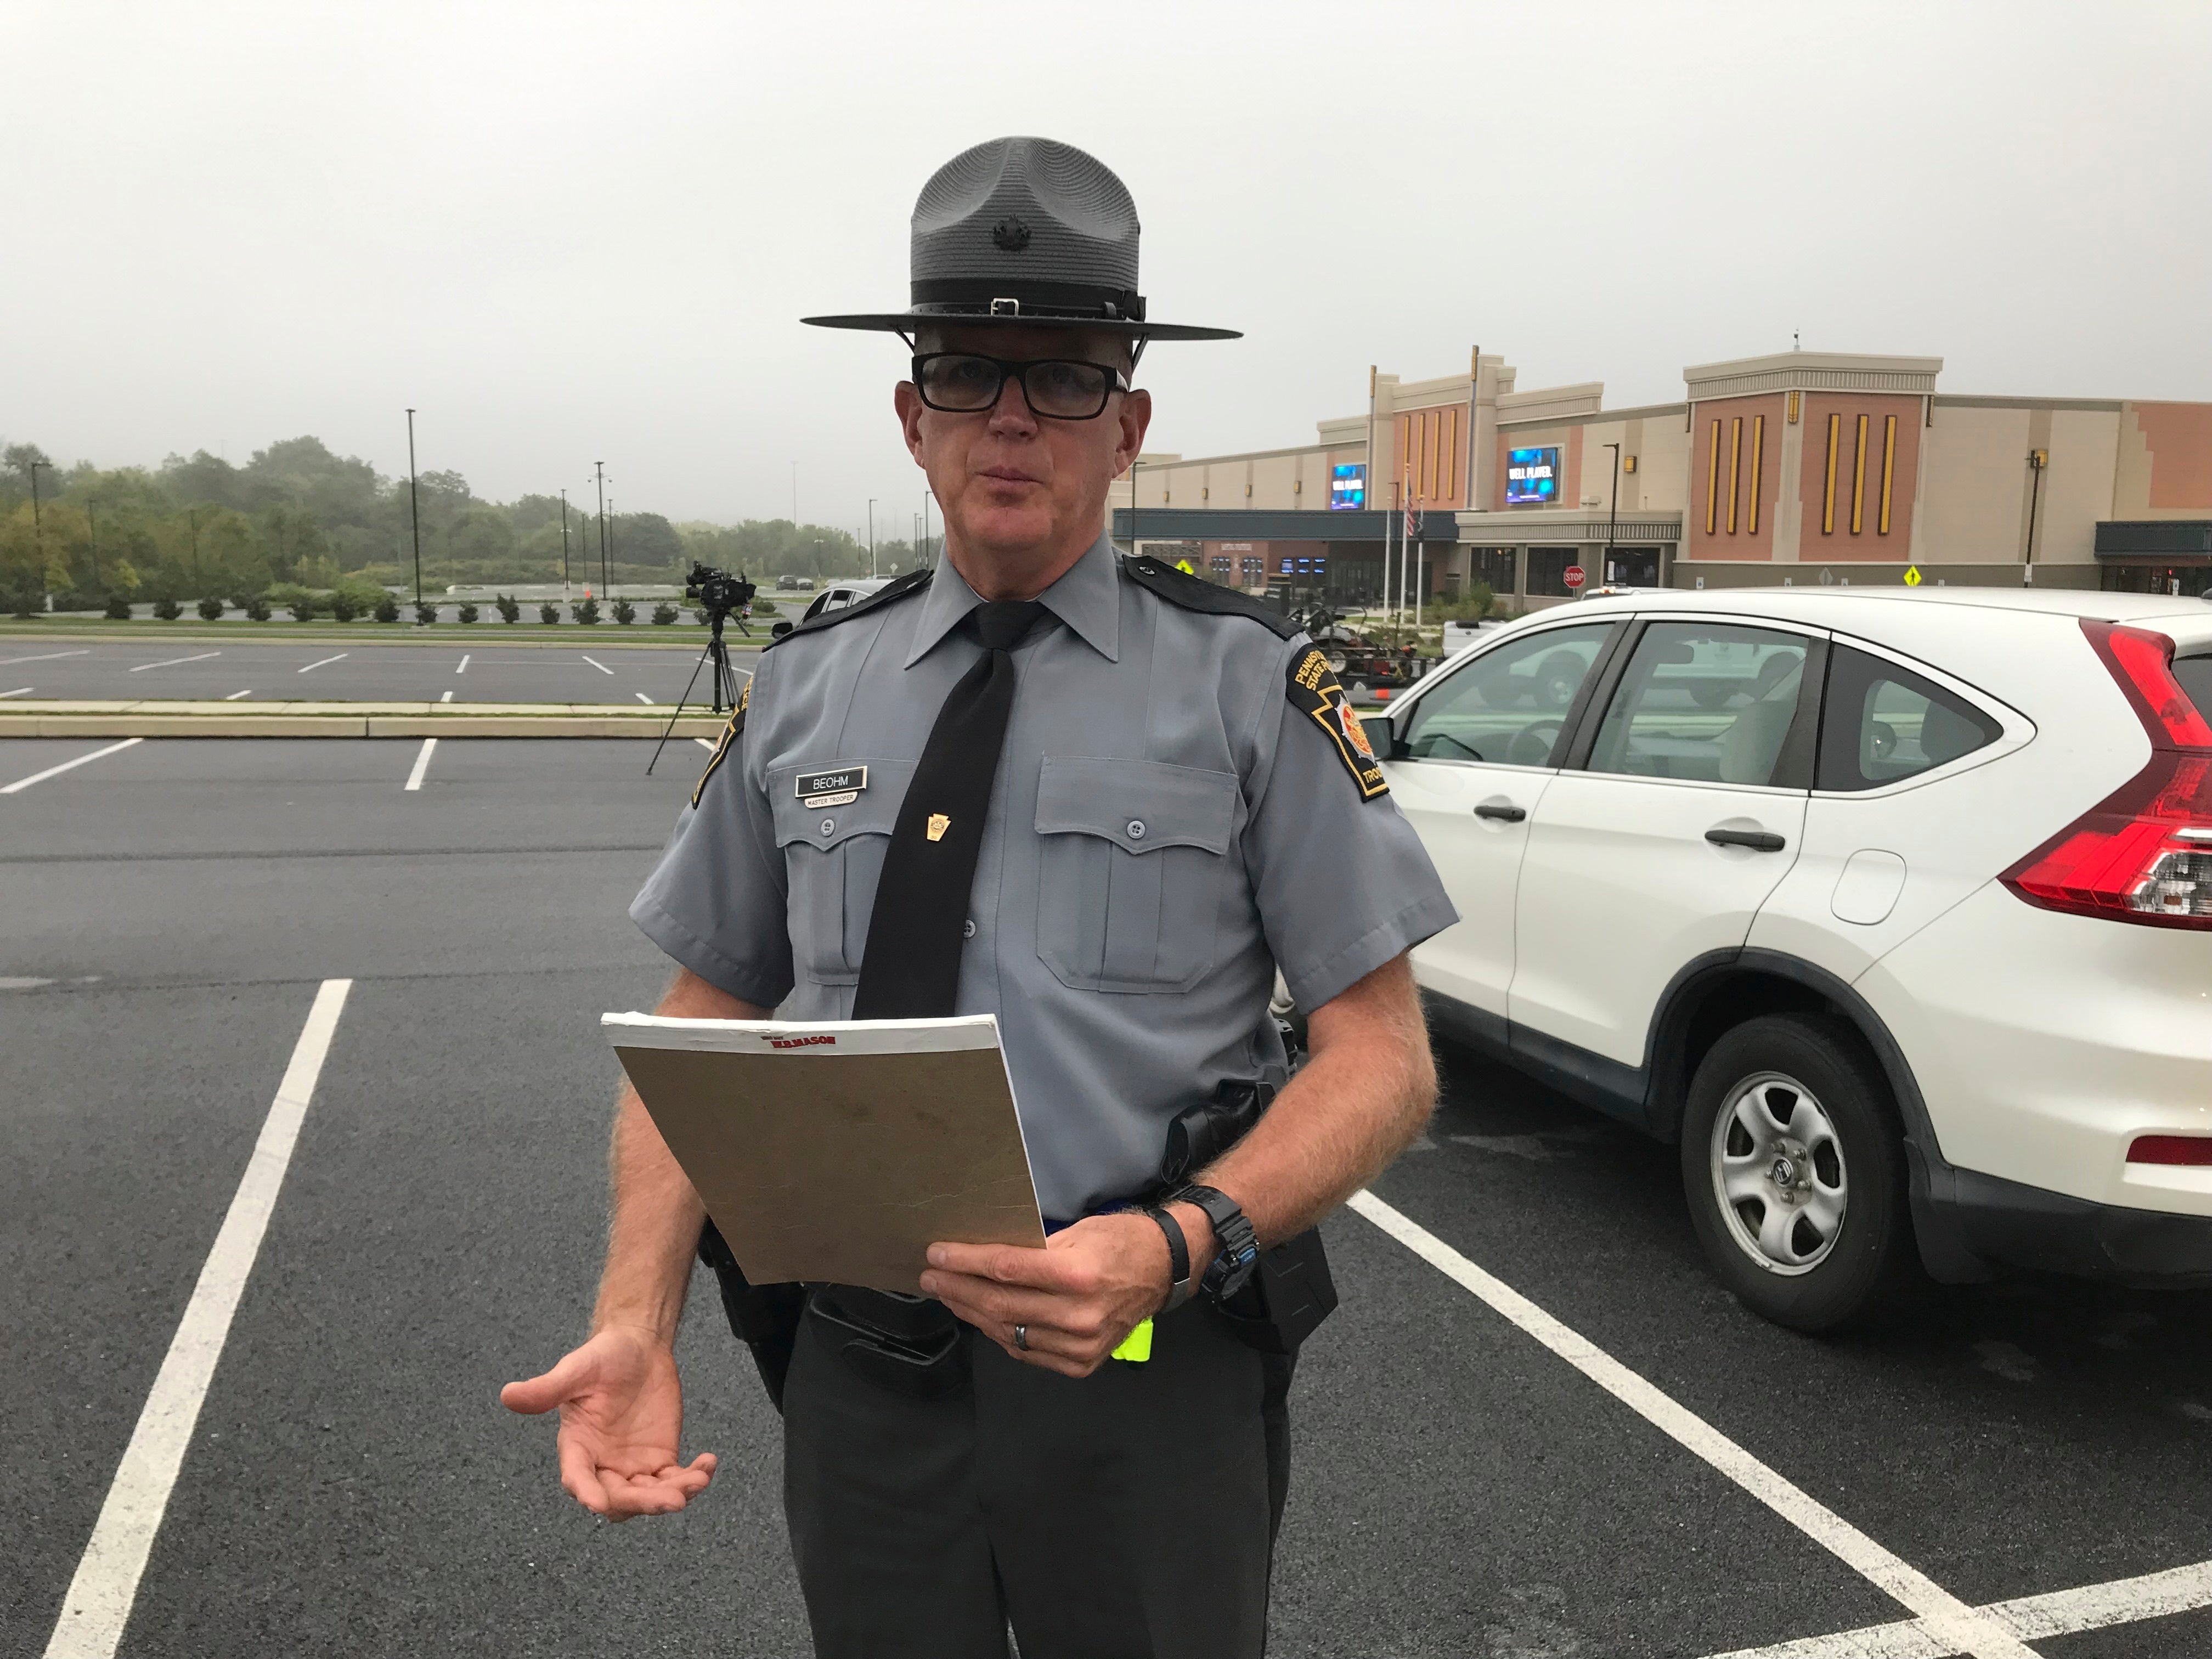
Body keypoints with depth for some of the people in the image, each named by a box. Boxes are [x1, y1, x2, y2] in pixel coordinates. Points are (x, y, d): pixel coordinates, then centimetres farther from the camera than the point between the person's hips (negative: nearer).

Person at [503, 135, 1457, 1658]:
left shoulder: (1248, 683, -5)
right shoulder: (803, 692, 5)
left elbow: (1384, 1058, -7)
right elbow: (703, 1029, 8)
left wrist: (1177, 1248, -24)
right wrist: (637, 1324, -7)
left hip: (1142, 1375, -2)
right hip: (858, 1374, 3)